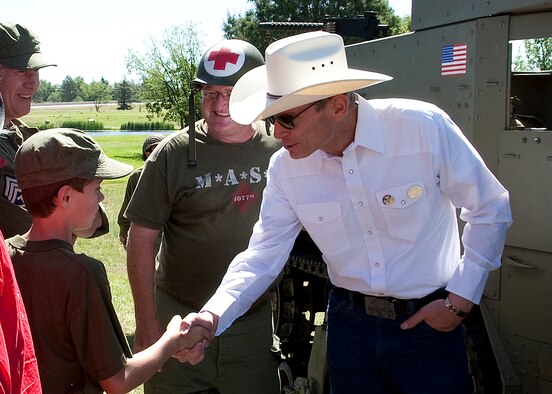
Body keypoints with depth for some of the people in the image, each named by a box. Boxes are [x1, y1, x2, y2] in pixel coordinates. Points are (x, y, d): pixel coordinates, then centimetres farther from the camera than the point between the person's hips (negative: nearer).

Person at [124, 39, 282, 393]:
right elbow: (142, 238, -5)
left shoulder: (278, 149, -2)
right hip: (180, 319, -1)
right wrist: (146, 323, -8)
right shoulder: (174, 154, -7)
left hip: (254, 321, 2)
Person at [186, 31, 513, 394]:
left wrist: (460, 299, -9)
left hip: (429, 322, -2)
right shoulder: (285, 168, -9)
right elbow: (263, 254, -5)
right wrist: (212, 316, -21)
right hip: (349, 324, 3)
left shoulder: (425, 128, -20)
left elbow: (491, 208, -8)